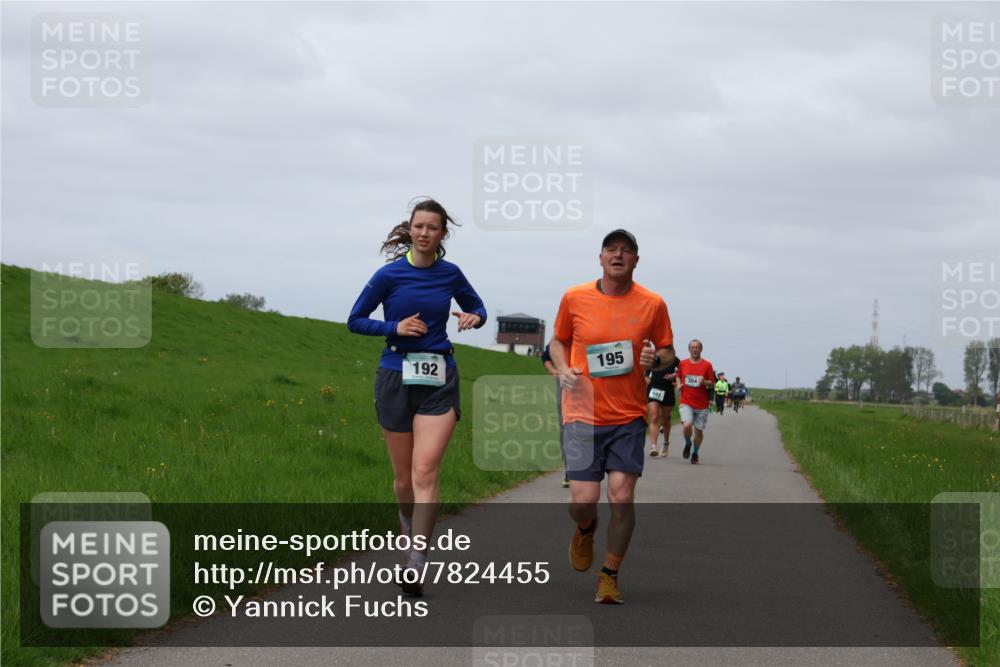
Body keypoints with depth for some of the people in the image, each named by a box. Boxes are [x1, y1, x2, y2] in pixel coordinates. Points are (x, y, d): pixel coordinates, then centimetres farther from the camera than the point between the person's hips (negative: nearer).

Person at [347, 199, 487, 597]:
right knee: (404, 477, 9)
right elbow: (355, 320, 2)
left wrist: (475, 318, -4)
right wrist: (395, 328, -13)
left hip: (438, 381, 0)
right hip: (396, 377, 0)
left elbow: (477, 307, 20)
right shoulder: (390, 275, -3)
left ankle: (415, 565, -18)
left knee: (425, 471, -14)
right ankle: (409, 524, 41)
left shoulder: (449, 274, 3)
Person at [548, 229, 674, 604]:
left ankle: (610, 575, 9)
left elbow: (668, 352, 12)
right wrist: (563, 369, -4)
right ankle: (586, 529, 31)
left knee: (622, 497, -9)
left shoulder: (652, 304, 1)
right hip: (582, 414, 0)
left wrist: (656, 358, -12)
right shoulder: (574, 299, 1)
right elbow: (559, 341, 16)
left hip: (628, 417, 0)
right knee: (582, 501, -7)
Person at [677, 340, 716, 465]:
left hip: (701, 404, 0)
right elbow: (678, 376, 22)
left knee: (699, 430, 6)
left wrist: (705, 382, -18)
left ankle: (695, 453, 29)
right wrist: (679, 384, 2)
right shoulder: (683, 364, 5)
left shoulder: (707, 365, 1)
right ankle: (688, 444, 10)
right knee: (687, 425, -22)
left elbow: (712, 383, 3)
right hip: (686, 402, 0)